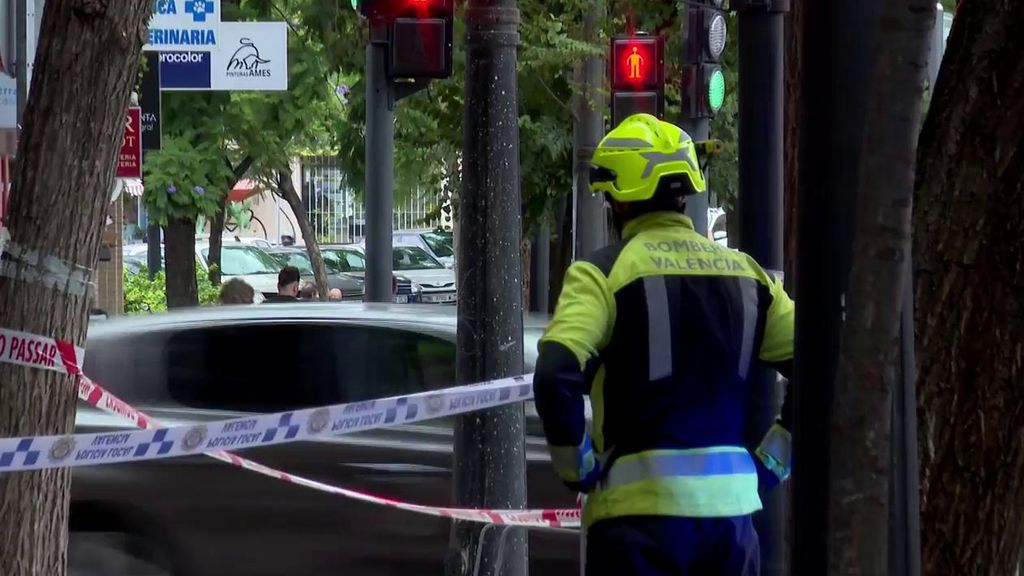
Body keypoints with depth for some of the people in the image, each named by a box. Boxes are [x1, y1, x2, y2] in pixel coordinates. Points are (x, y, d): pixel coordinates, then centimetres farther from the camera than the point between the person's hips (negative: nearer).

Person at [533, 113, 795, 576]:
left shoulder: (603, 272, -5)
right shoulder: (746, 273, 10)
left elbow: (556, 376, -18)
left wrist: (576, 468, -5)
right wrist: (771, 462, 11)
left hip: (640, 507, -4)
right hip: (732, 504, 5)